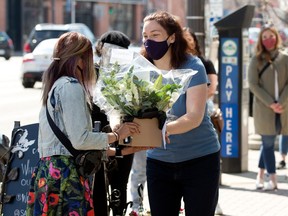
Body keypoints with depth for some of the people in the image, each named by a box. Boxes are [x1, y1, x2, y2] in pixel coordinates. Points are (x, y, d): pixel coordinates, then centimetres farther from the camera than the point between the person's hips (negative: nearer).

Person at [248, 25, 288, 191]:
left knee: (268, 142, 4)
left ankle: (260, 175, 13)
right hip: (264, 108, -2)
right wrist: (270, 104, -13)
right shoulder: (256, 60, 2)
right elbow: (253, 85, -4)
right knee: (268, 143, -1)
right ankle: (273, 180, 2)